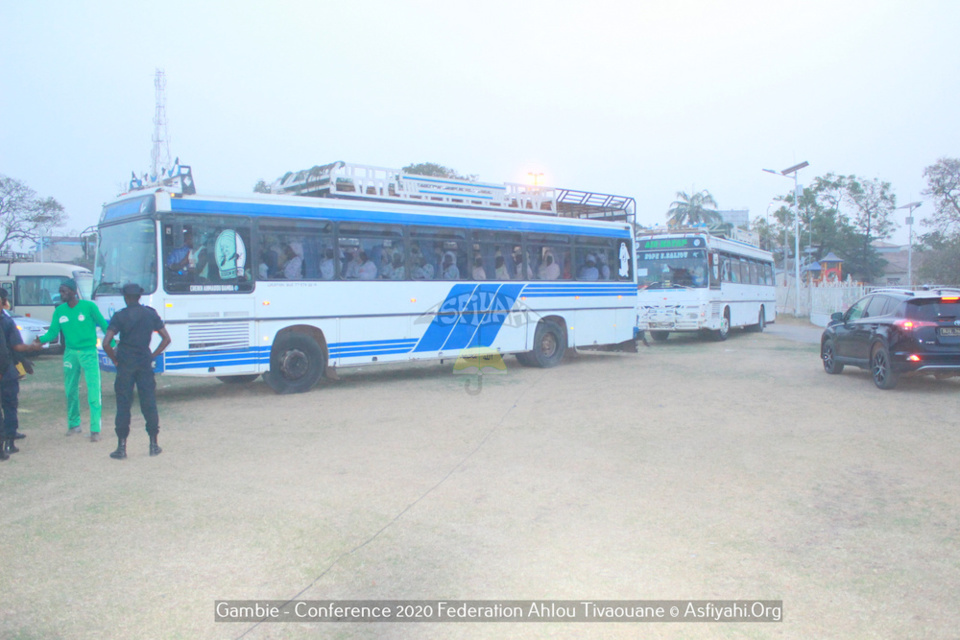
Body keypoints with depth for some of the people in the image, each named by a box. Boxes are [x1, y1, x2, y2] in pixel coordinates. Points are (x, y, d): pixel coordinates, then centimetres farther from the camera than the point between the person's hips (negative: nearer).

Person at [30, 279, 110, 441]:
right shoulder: (59, 311, 5)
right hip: (70, 353, 5)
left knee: (93, 390, -10)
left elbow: (103, 325, -4)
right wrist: (41, 340, -19)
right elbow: (53, 332, 2)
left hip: (88, 352, -4)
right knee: (71, 391, 13)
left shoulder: (89, 306, -7)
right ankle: (74, 424, 30)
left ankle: (95, 430, -9)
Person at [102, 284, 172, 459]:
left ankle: (122, 447, 5)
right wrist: (153, 356, 8)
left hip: (125, 365, -2)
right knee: (149, 403, 8)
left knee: (123, 405, 4)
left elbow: (106, 343, -15)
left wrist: (115, 359, -1)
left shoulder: (120, 316, -6)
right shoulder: (151, 314, 4)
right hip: (145, 364, 2)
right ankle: (154, 444, 12)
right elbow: (166, 339, 4)